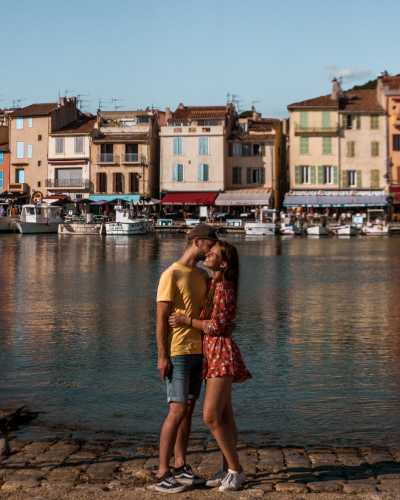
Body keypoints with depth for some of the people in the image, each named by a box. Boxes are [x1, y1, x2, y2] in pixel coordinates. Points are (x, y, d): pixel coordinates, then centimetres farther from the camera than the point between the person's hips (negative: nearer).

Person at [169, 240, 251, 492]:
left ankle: (235, 469, 0)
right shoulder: (209, 283, 12)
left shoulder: (223, 288, -16)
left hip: (221, 352, -9)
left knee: (211, 417, -11)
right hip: (211, 352, 9)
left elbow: (216, 325, -19)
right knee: (223, 416, 12)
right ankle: (228, 469, 18)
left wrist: (185, 320, -15)